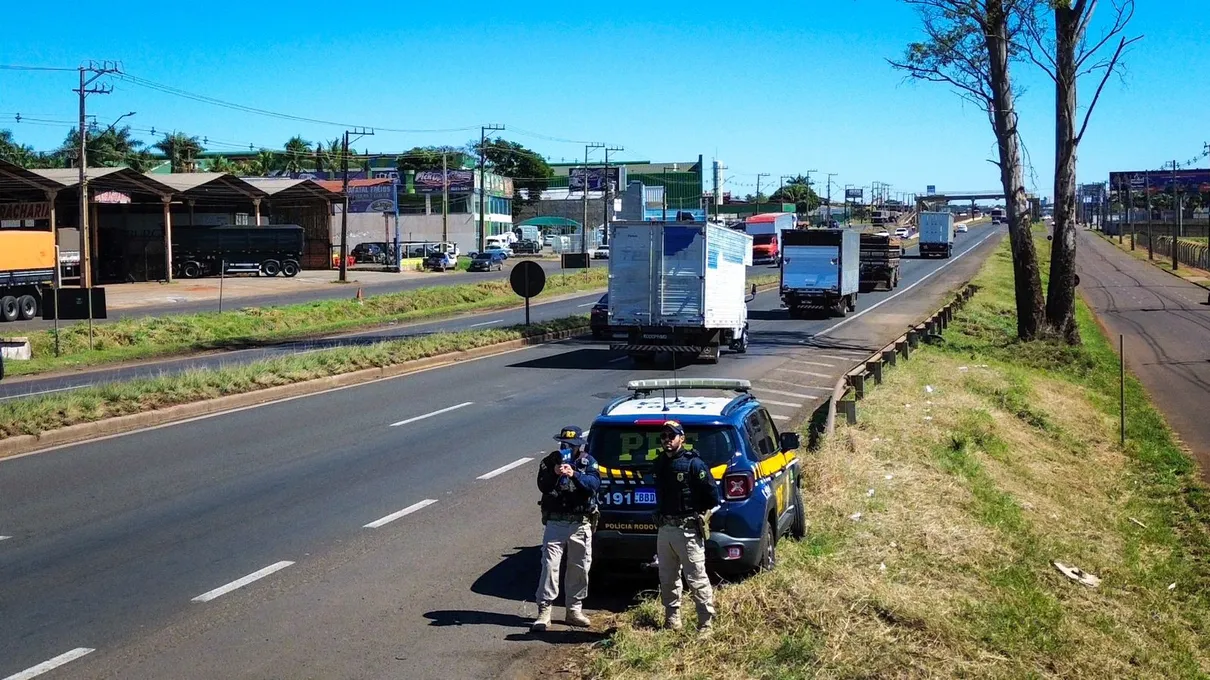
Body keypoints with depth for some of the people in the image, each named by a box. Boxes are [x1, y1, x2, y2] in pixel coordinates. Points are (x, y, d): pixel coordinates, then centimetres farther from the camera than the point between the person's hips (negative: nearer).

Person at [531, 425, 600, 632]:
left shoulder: (588, 462, 3)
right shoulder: (551, 460, 3)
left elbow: (595, 483, -15)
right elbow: (542, 485, -10)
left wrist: (574, 474, -30)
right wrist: (554, 473, -29)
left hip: (580, 524, 1)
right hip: (555, 522, -1)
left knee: (579, 568, 8)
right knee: (550, 565, -7)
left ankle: (574, 610, 21)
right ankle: (544, 611, -4)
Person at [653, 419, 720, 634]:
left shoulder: (693, 463, -10)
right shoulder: (659, 464, 12)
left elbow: (712, 495, -10)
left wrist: (697, 515, -2)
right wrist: (662, 515, 15)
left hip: (688, 530, -7)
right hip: (665, 528, 8)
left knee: (696, 579, -5)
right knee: (667, 579, 14)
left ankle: (706, 622, 1)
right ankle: (672, 619, 25)